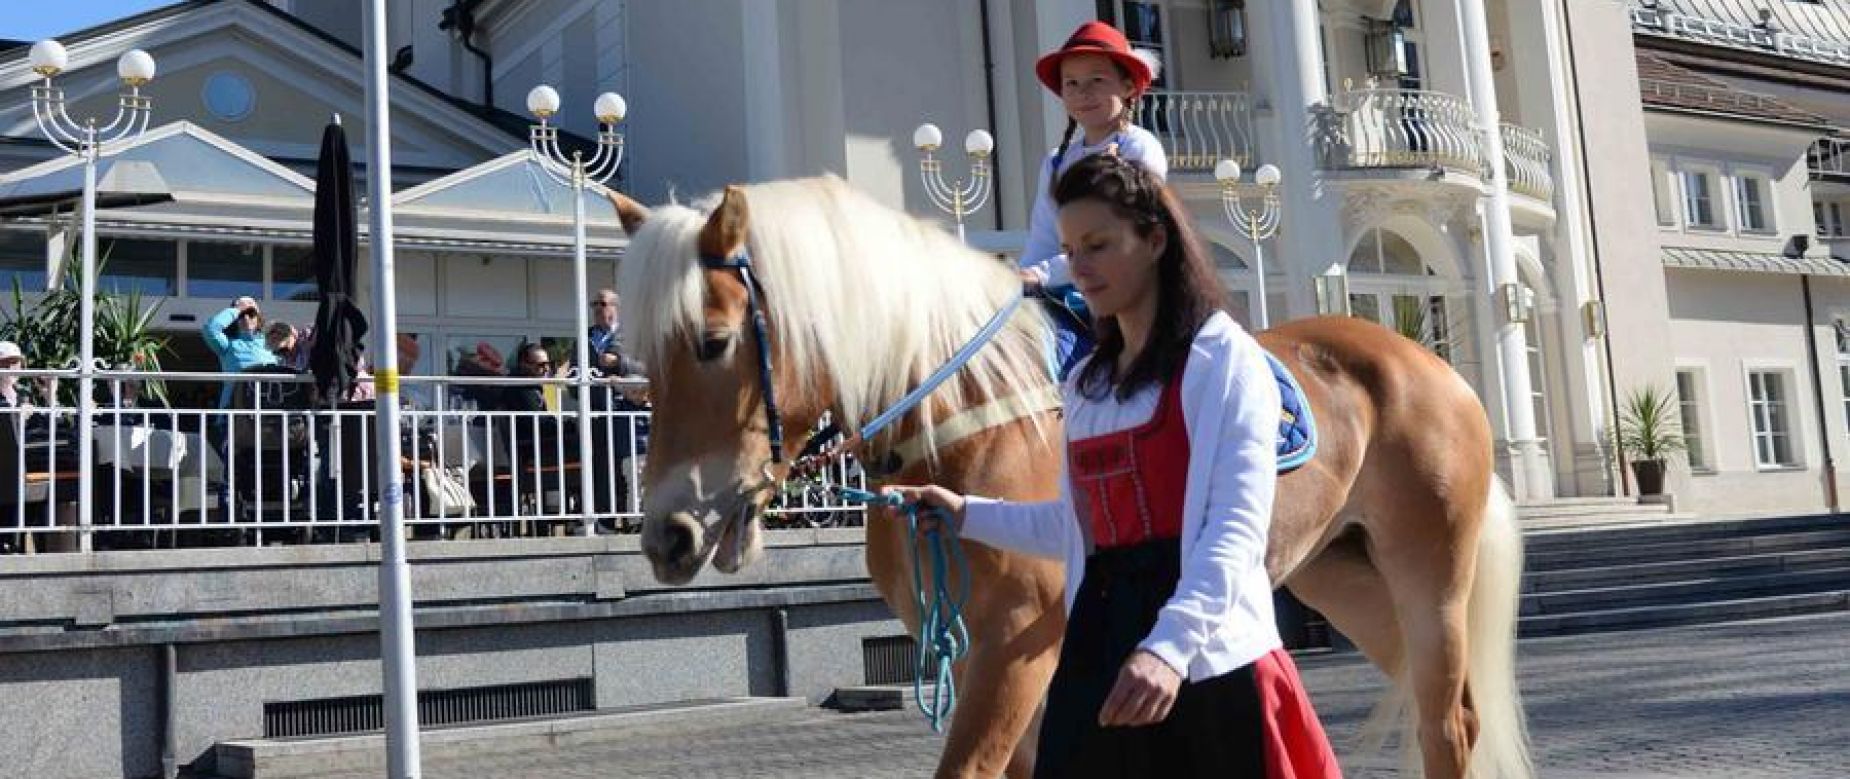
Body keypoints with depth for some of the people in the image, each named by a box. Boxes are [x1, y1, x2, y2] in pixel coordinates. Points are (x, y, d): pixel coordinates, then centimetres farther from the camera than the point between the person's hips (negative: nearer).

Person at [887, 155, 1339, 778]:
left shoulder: (1221, 357, -7)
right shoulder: (1087, 384, 16)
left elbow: (1236, 527, -17)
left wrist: (1171, 644, -30)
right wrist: (966, 515, 19)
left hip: (1207, 656, -6)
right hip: (1099, 643, 7)